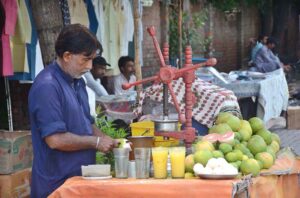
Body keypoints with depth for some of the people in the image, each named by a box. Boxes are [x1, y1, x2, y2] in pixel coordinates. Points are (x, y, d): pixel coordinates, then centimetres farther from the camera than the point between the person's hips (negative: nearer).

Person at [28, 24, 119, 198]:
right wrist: (96, 142, -13)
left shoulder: (78, 82, 11)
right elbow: (55, 139, -24)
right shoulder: (47, 86, -19)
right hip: (58, 184, -9)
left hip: (81, 177, 9)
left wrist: (108, 141, 3)